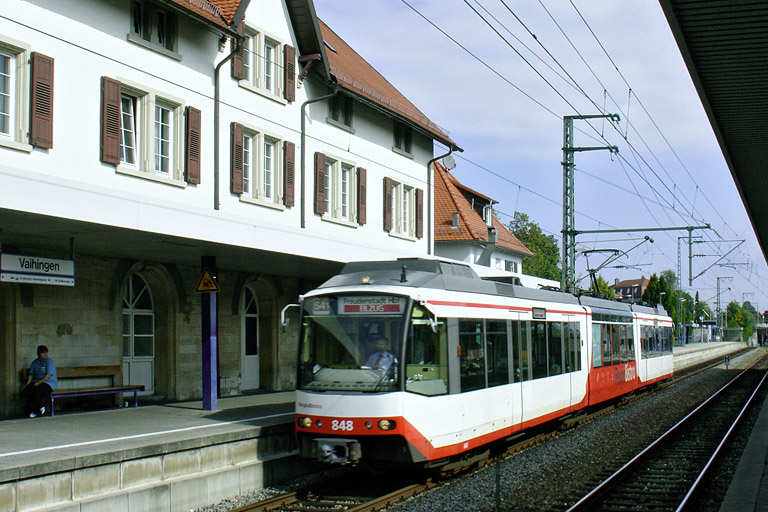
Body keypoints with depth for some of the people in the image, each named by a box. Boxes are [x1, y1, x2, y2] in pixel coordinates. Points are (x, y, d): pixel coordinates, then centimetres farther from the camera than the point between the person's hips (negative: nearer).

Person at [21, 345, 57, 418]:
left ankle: (35, 411, -8)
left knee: (38, 392, -35)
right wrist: (27, 384, -1)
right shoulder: (35, 362, 12)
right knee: (25, 392, -20)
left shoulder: (49, 361, -8)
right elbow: (31, 374, 15)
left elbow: (48, 375, -16)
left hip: (49, 383, -6)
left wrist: (38, 383, -20)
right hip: (37, 382, 6)